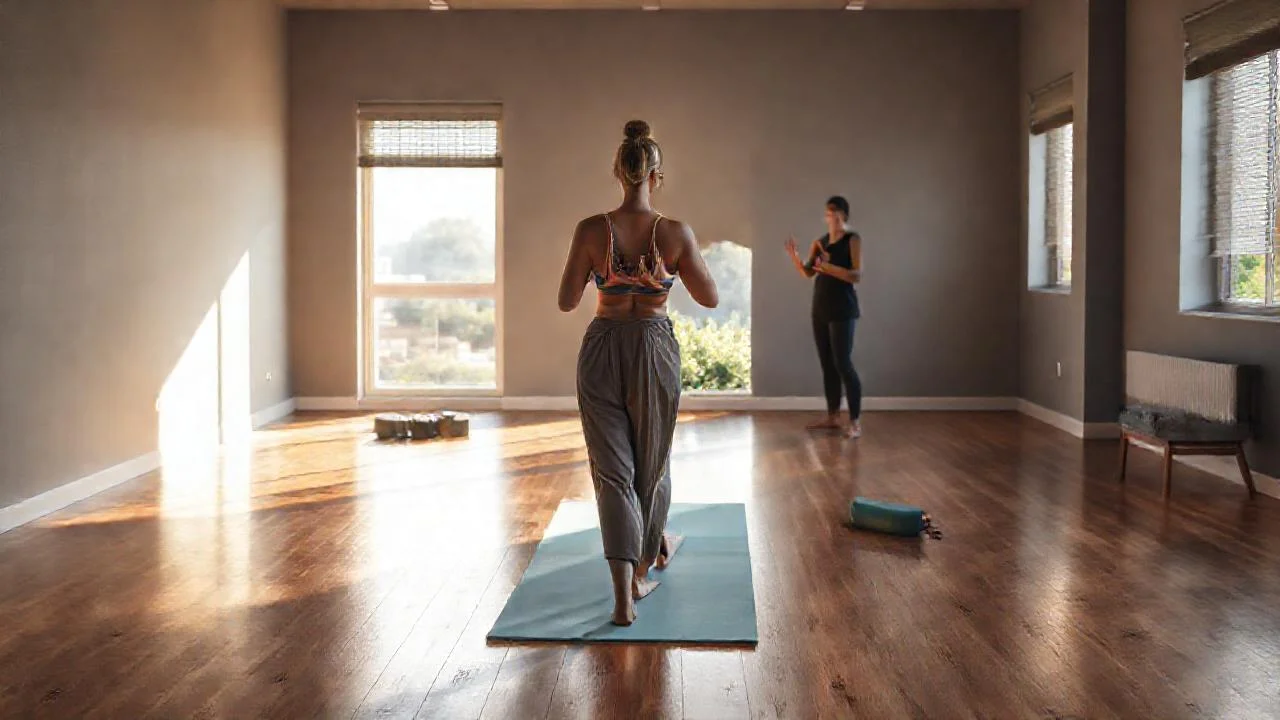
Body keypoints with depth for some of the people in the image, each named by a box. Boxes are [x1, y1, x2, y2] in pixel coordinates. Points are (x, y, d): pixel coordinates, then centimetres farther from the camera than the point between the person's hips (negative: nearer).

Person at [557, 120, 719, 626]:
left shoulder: (591, 230, -10)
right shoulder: (677, 233, -10)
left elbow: (567, 302, -4)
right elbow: (709, 298, 0)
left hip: (602, 348, 0)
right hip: (655, 347, 0)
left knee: (613, 471, 5)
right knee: (652, 464, 20)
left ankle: (623, 597, -5)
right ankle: (642, 570, 39)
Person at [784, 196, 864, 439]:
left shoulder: (853, 239, -5)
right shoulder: (820, 242, 12)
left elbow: (857, 275, -14)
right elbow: (808, 273, 5)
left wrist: (829, 267, -25)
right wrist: (795, 257, -13)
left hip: (842, 309, -7)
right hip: (820, 308, 7)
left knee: (843, 363, -11)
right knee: (827, 364, 9)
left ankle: (855, 422, -8)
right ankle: (832, 417, 16)